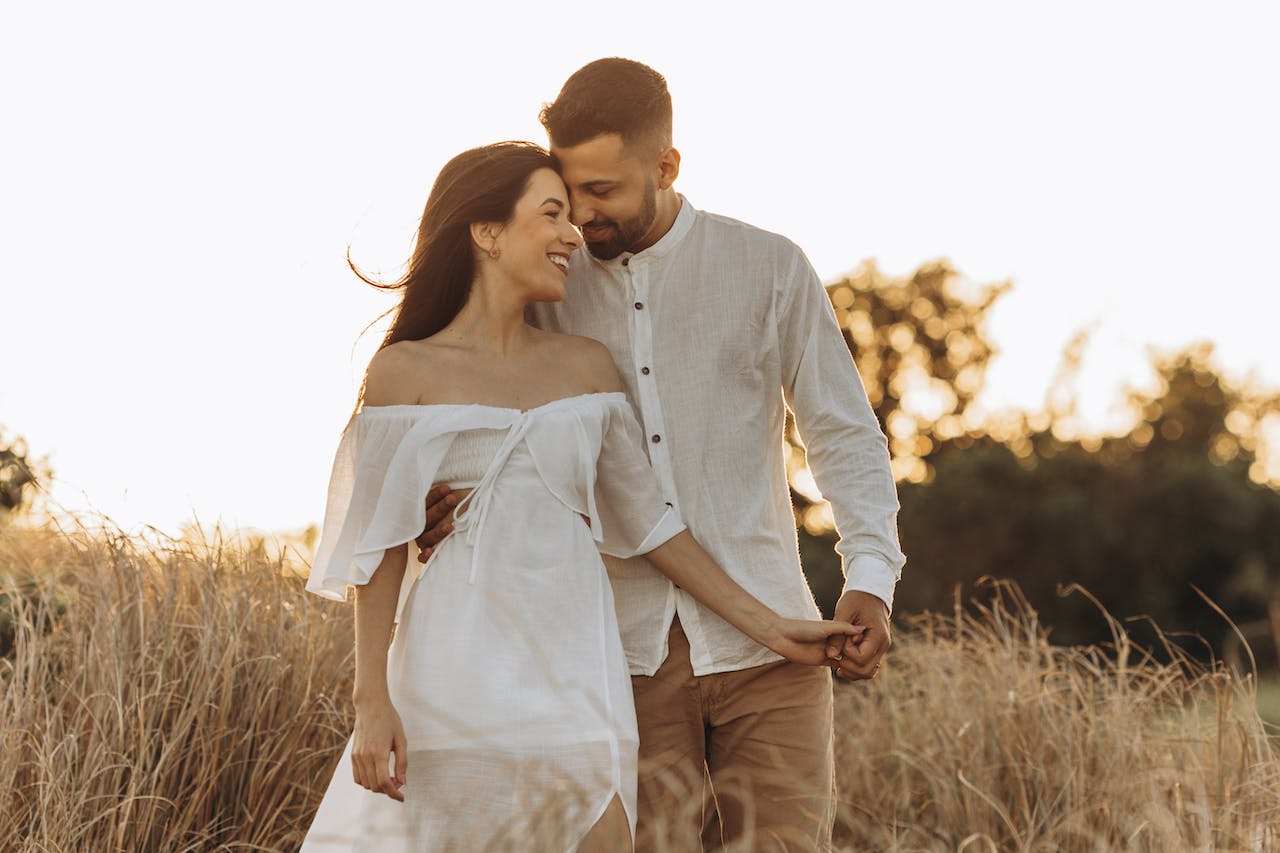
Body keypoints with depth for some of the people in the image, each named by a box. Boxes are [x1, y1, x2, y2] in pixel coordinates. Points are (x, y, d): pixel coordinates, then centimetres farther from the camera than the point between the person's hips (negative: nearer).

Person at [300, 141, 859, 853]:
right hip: (456, 670, -3)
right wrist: (372, 702, -9)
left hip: (573, 667, 3)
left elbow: (646, 518, 13)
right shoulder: (406, 372, 1)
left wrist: (768, 626, 11)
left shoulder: (587, 366, 11)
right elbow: (382, 546, -2)